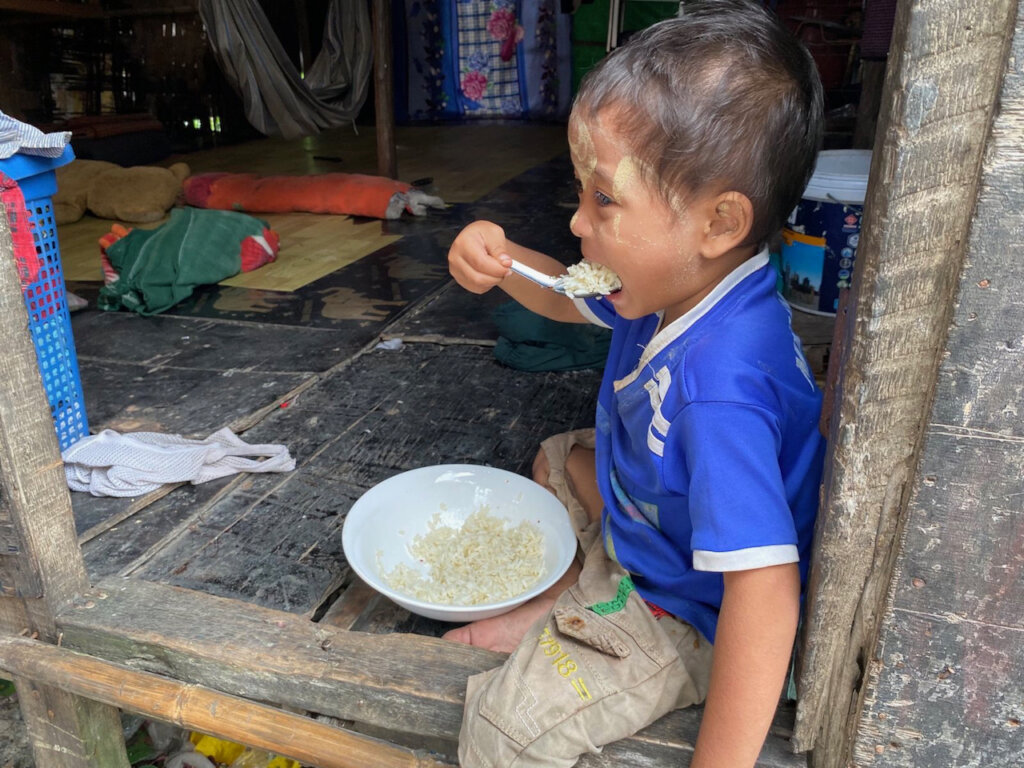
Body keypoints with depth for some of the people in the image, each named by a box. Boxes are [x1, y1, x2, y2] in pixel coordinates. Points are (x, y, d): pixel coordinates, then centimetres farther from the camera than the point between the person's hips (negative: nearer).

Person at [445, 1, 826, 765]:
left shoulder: (718, 393, -41)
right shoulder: (680, 282, -12)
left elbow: (765, 588, -40)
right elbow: (570, 299, 7)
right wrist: (502, 261, -14)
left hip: (690, 616, -8)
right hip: (641, 526, 9)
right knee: (560, 459, 27)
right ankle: (559, 602, 22)